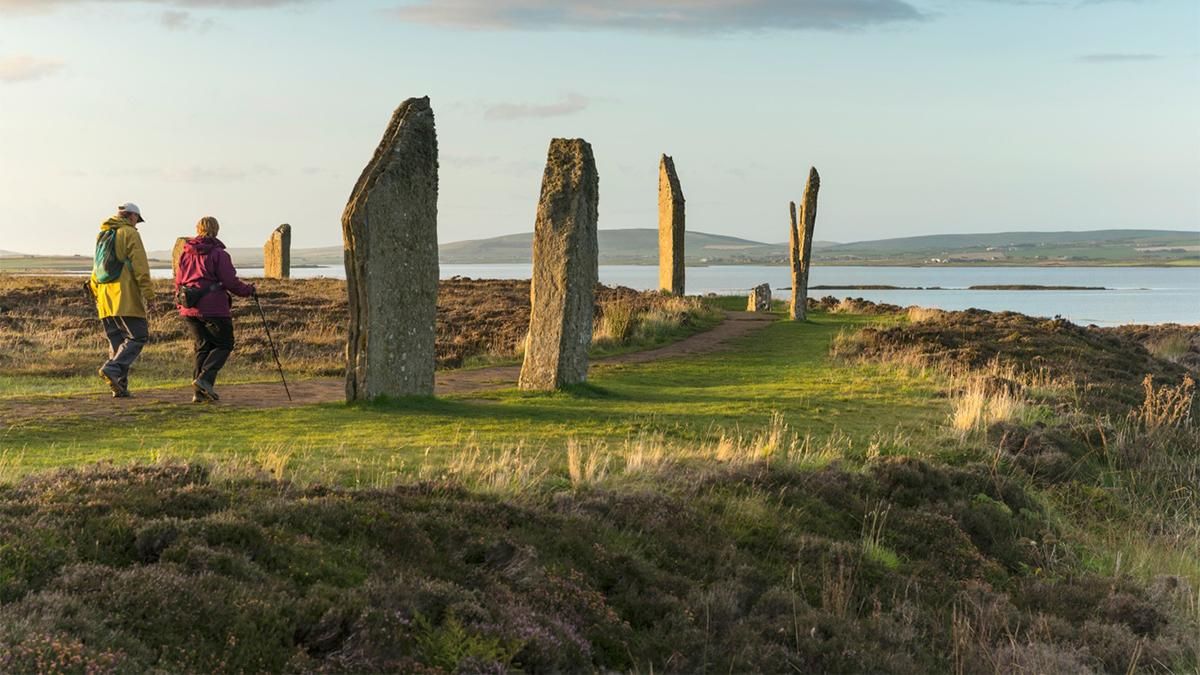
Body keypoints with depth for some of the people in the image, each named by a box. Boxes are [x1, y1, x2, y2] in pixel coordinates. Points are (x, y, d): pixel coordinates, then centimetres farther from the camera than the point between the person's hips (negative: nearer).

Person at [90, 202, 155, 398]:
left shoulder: (102, 236, 20)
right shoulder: (129, 234, -4)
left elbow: (96, 270, 24)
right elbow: (140, 266, -12)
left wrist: (98, 298, 28)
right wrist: (149, 295, -13)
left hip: (105, 299, 8)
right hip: (126, 297, -8)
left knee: (117, 341, 9)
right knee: (138, 336, -6)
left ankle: (119, 387, 4)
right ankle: (112, 368, -23)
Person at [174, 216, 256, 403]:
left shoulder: (185, 253, 12)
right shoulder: (218, 254, -7)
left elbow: (178, 282, 18)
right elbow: (230, 282, -11)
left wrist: (180, 304, 28)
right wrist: (248, 290, 6)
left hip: (189, 310, 6)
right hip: (213, 308, -6)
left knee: (202, 347, 12)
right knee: (224, 345, 5)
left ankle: (199, 391, 4)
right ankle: (205, 378, -16)